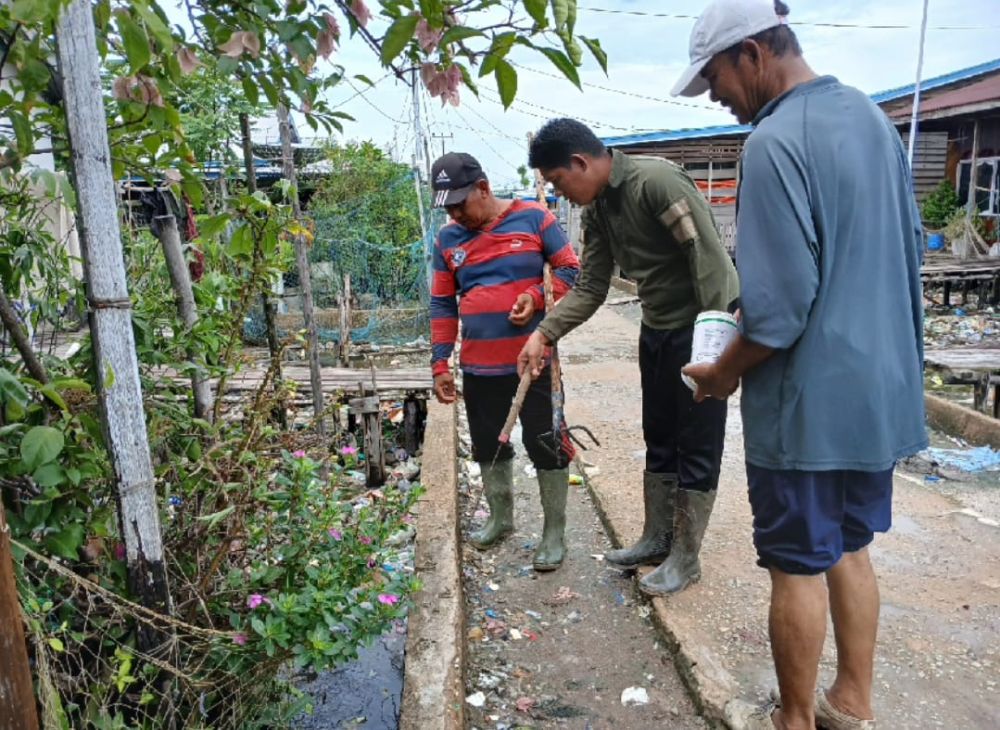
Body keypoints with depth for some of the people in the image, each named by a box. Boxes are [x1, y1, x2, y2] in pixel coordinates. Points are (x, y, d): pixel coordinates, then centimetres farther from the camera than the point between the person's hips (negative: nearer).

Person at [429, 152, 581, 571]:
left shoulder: (533, 219, -5)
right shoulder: (448, 240, 5)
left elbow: (571, 269, -1)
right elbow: (442, 305, 9)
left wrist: (537, 296, -19)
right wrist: (440, 362, 4)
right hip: (478, 367, 4)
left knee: (546, 445, 3)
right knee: (488, 445, 15)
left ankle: (554, 532, 19)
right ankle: (500, 517, 37)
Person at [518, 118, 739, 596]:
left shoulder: (657, 181, -22)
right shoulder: (595, 210, 5)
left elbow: (709, 257, -24)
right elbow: (590, 288, 7)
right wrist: (544, 334, -4)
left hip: (699, 329, -9)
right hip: (656, 330, 9)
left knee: (696, 448, 3)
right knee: (659, 441, 16)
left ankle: (686, 557, 16)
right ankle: (656, 539, 31)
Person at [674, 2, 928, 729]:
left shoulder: (776, 143, -20)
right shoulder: (871, 115, 9)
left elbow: (780, 307, -24)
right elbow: (909, 246, 17)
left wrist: (724, 372, -8)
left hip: (808, 400, -9)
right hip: (878, 385, 9)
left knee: (800, 566, 7)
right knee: (850, 548, 20)